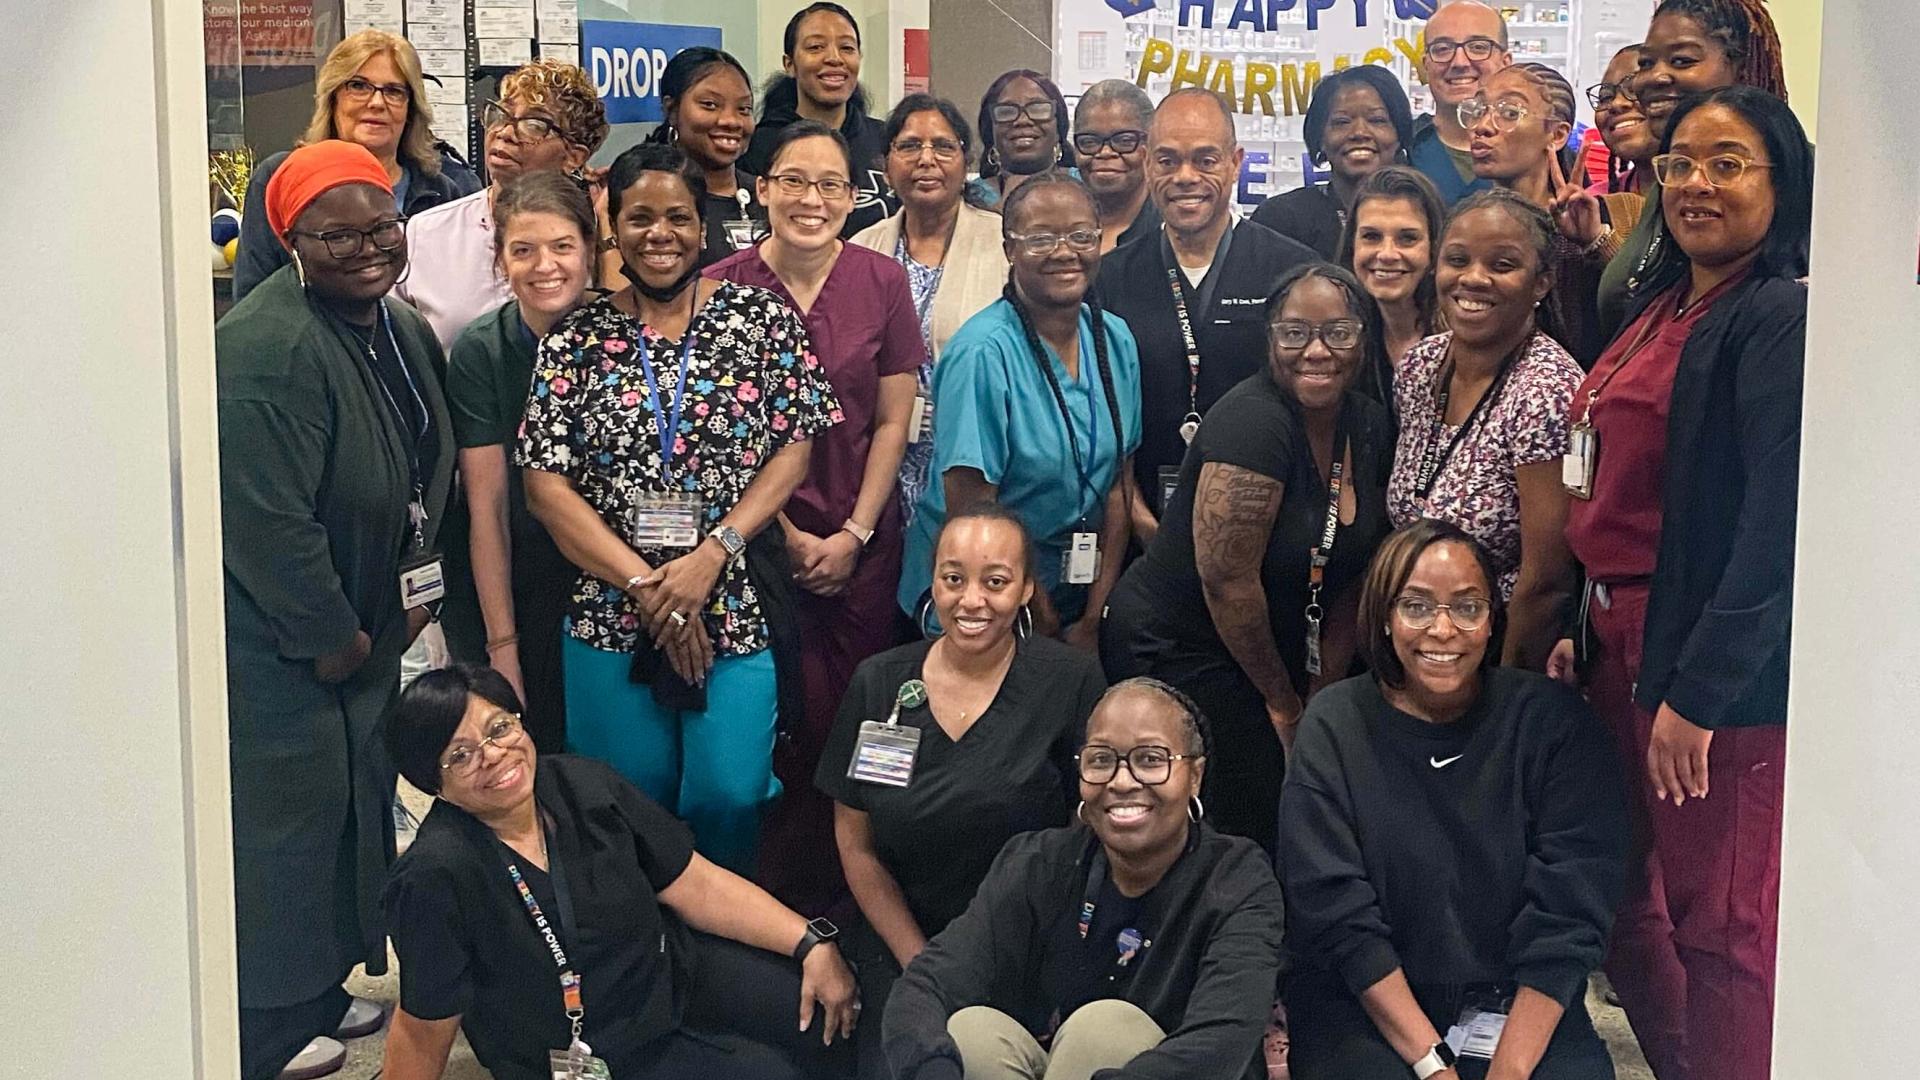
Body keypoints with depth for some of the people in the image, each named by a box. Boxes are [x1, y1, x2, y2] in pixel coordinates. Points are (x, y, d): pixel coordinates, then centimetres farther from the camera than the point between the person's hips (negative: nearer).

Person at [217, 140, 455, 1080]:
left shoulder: (405, 332, 7)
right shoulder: (269, 348, -23)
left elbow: (426, 479, 17)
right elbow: (269, 519, -27)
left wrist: (416, 592, 6)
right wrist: (332, 639, -18)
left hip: (366, 636, 9)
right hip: (279, 652, -9)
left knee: (359, 819, 18)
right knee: (287, 841, -1)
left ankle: (329, 999, 36)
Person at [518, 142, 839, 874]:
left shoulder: (762, 319, 1)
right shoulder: (577, 341, 2)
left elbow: (794, 449, -2)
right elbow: (545, 484, -2)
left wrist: (713, 554, -13)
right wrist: (644, 583, -11)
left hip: (739, 605, -1)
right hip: (612, 612, 1)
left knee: (730, 796, -2)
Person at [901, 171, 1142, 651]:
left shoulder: (1116, 340, -1)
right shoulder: (983, 352, -20)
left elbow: (1117, 483, 2)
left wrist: (1093, 619, -4)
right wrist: (1044, 626, -13)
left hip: (1075, 593, 6)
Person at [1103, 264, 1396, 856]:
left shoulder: (1371, 425, 2)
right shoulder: (1254, 423, -22)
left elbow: (1352, 573, 9)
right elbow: (1228, 580, -22)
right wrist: (1282, 703, -9)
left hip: (1267, 651, 7)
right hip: (1176, 649, -7)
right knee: (1252, 833, -6)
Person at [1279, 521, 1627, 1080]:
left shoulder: (1552, 720, -1)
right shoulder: (1333, 725, 0)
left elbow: (1567, 914, -6)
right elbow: (1335, 915, -6)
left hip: (1524, 1012, 1)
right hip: (1367, 1008, -1)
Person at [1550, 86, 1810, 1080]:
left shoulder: (1780, 318, -13)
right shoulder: (1659, 308, 13)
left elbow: (1778, 521, -20)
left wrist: (1698, 695, -21)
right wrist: (1582, 627, 13)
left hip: (1723, 672, -9)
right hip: (1625, 643, 9)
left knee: (1720, 925, 2)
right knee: (1623, 901, 17)